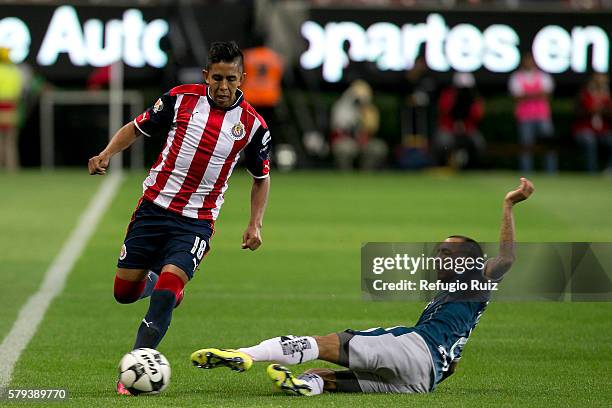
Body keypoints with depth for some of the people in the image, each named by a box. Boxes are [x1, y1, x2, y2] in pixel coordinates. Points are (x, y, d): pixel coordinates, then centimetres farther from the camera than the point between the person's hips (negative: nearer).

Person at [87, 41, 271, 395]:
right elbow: (136, 128, 8)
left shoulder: (253, 125, -4)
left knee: (167, 290, -21)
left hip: (196, 222, -2)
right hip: (154, 207, 2)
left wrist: (256, 224, 1)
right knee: (125, 292, 5)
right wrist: (107, 154, -10)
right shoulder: (181, 99, -5)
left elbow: (262, 177, 12)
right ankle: (153, 279, 42)